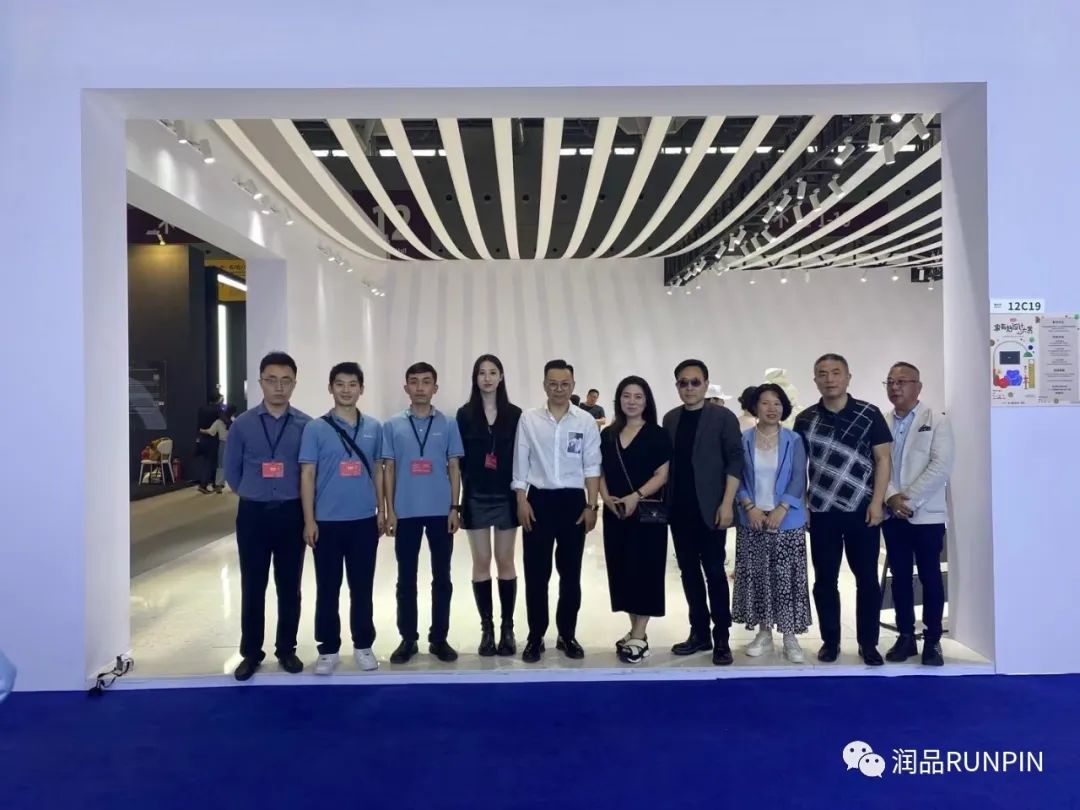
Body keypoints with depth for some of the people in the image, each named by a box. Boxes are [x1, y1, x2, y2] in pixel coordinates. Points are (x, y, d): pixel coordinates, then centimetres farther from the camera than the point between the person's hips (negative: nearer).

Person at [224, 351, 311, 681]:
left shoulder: (306, 425, -5)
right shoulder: (242, 425, 0)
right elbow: (231, 471, 10)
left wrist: (302, 504, 5)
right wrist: (254, 496, 11)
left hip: (291, 515, 0)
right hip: (253, 514, 1)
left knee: (289, 586, 10)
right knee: (253, 587, 9)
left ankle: (286, 650, 25)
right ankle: (251, 653, 23)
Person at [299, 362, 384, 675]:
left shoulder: (374, 427, 5)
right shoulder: (316, 428, -3)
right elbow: (307, 475, -3)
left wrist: (381, 510, 9)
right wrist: (309, 520, -7)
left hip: (364, 520, 2)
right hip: (327, 521, -2)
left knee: (362, 587, 11)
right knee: (327, 589, 7)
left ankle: (363, 645, 24)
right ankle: (328, 649, 20)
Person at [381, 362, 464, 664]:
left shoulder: (448, 424, 2)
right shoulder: (392, 426, 2)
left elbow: (454, 468, 4)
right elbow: (389, 470, 4)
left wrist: (454, 508, -2)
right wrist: (390, 511, -1)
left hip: (440, 511, 0)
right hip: (406, 512, 0)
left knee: (441, 578, 8)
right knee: (406, 578, 8)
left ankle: (439, 638, 20)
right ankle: (408, 639, 20)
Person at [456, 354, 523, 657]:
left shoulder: (514, 414, 1)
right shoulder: (465, 414, 1)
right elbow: (459, 459, 0)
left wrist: (519, 494, -5)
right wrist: (463, 496, -6)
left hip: (506, 497, 0)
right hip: (476, 498, 0)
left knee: (505, 562, 7)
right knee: (481, 563, 7)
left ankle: (507, 628, 17)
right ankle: (487, 628, 17)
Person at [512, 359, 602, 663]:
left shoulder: (586, 420, 0)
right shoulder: (528, 419, 0)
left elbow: (592, 466, 1)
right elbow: (520, 464, 2)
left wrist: (591, 505, -3)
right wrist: (522, 501, -4)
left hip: (573, 501, 1)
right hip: (539, 500, 0)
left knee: (571, 573, 10)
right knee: (536, 573, 5)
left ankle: (567, 635, 24)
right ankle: (535, 637, 17)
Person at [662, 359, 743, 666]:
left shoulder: (723, 417, -4)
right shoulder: (670, 419, 10)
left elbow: (735, 461, -8)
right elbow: (666, 462, 10)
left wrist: (726, 503, -14)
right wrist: (665, 502, 5)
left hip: (709, 509, -5)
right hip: (679, 510, 5)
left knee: (714, 572, 0)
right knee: (689, 571, 10)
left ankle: (721, 638, 9)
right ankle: (699, 633, 20)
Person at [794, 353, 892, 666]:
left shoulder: (869, 414, 0)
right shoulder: (805, 420, 4)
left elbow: (882, 459, -1)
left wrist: (877, 502, -9)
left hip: (862, 509, -1)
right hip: (822, 512, 1)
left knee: (867, 579, 5)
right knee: (825, 580, 7)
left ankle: (868, 643, 17)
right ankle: (830, 641, 18)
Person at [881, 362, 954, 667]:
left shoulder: (937, 421, -1)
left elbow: (941, 467, -11)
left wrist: (909, 499, -16)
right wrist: (891, 497, -14)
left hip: (926, 514, -3)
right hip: (892, 515, 3)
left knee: (930, 577, 3)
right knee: (900, 577, 9)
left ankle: (932, 640, 13)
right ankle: (905, 637, 19)